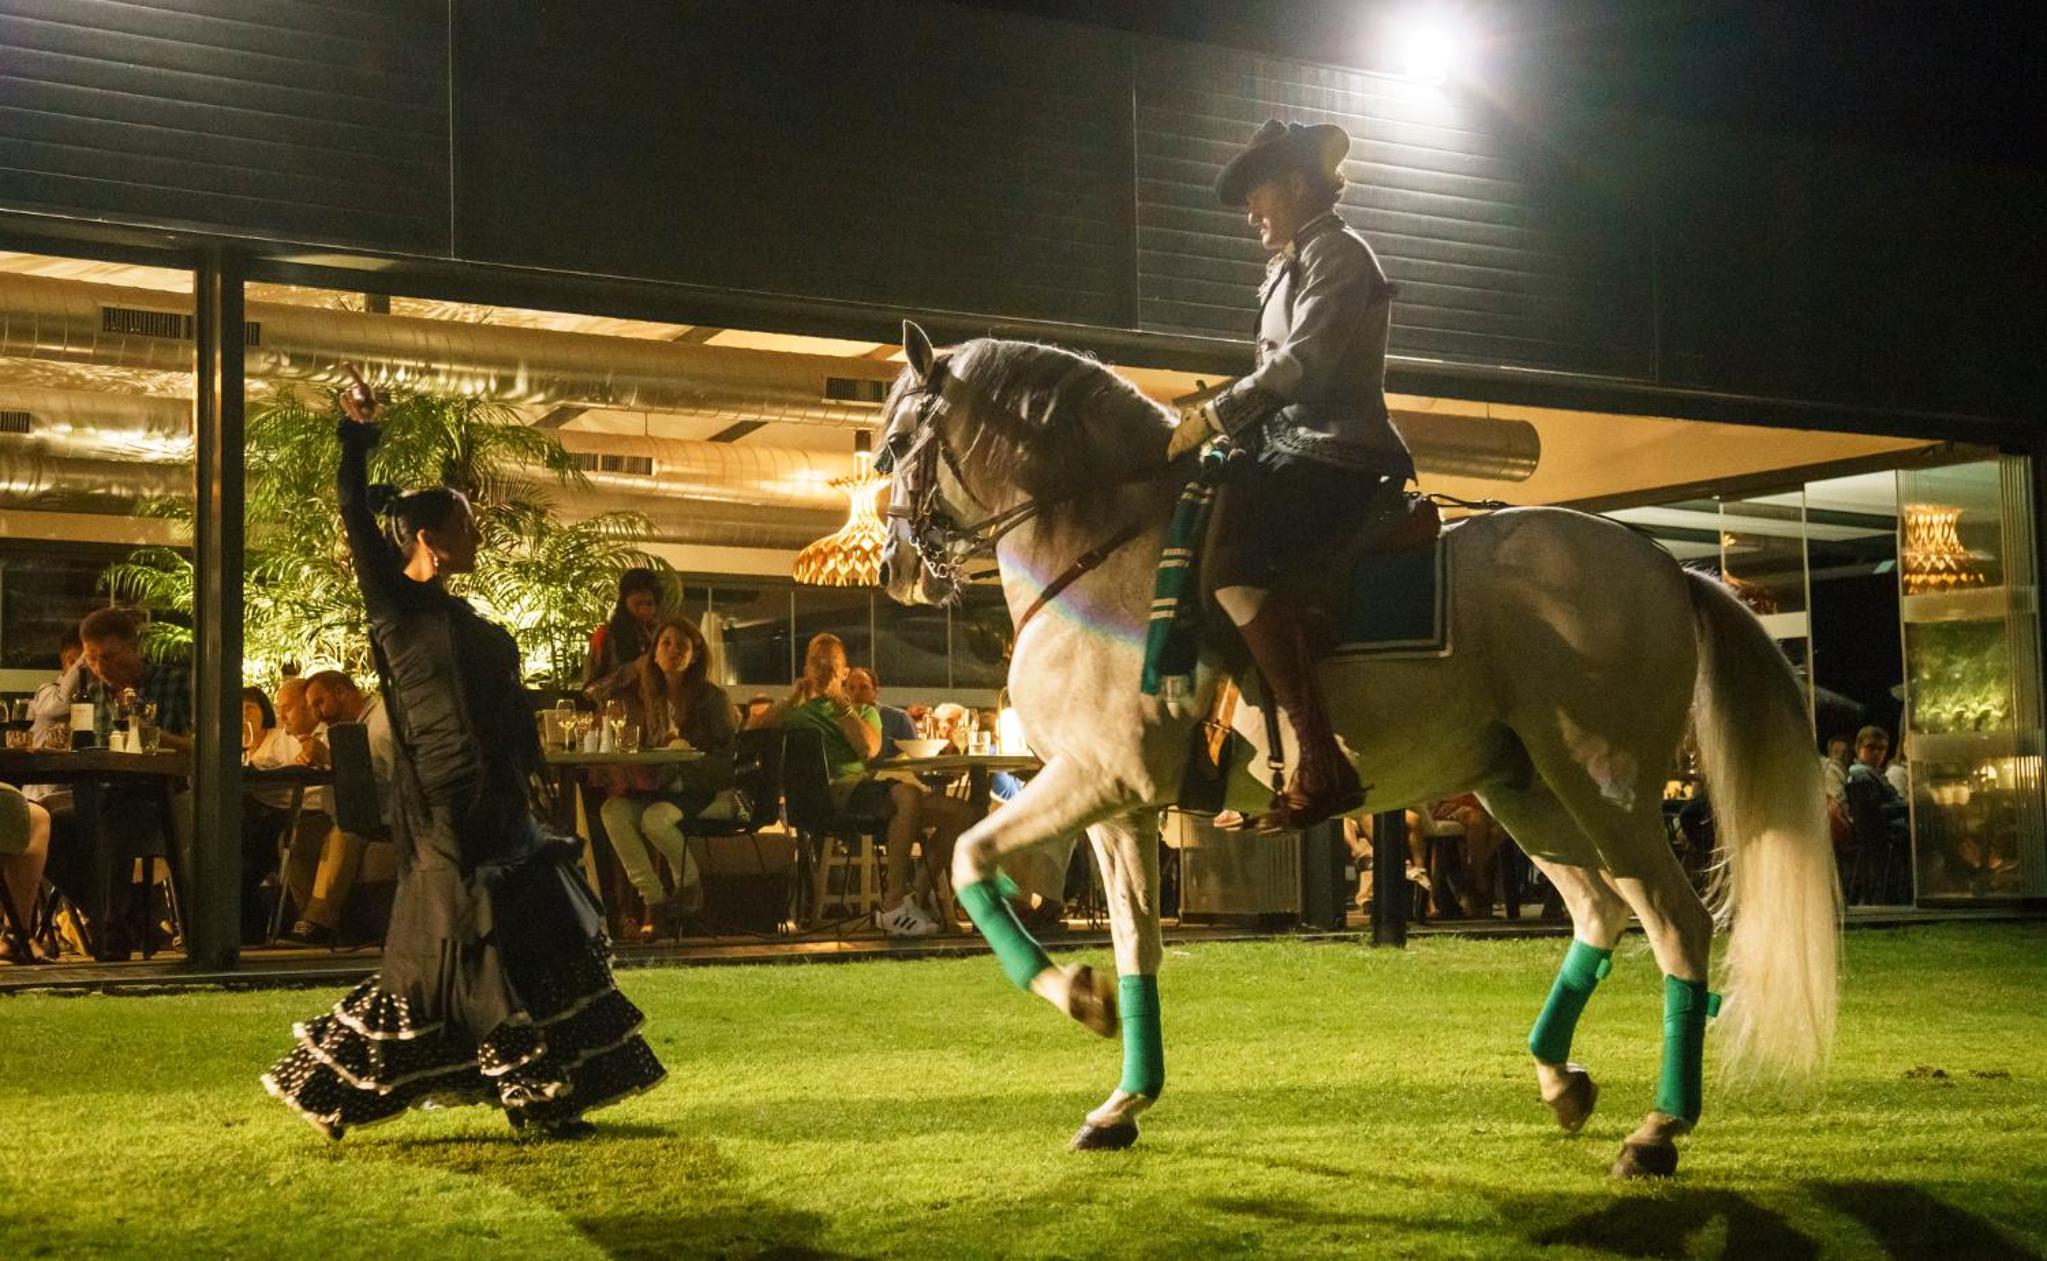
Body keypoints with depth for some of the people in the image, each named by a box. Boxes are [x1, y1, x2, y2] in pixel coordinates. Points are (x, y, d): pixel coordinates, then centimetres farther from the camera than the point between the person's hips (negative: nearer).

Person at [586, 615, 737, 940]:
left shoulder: (712, 697, 0)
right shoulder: (645, 694, 12)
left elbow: (726, 755, -3)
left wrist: (687, 748, -17)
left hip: (697, 789, -4)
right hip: (653, 787, 4)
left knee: (655, 819, -34)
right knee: (612, 810, -26)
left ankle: (690, 885, -4)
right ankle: (655, 901, -23)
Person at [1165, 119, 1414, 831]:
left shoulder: (1333, 253, -5)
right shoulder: (1293, 266, 26)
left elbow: (1301, 364, -18)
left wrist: (1213, 417, -17)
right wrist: (1222, 412, 13)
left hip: (1334, 454, -11)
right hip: (1299, 450, 11)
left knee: (1232, 561, -31)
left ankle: (1321, 765, -35)